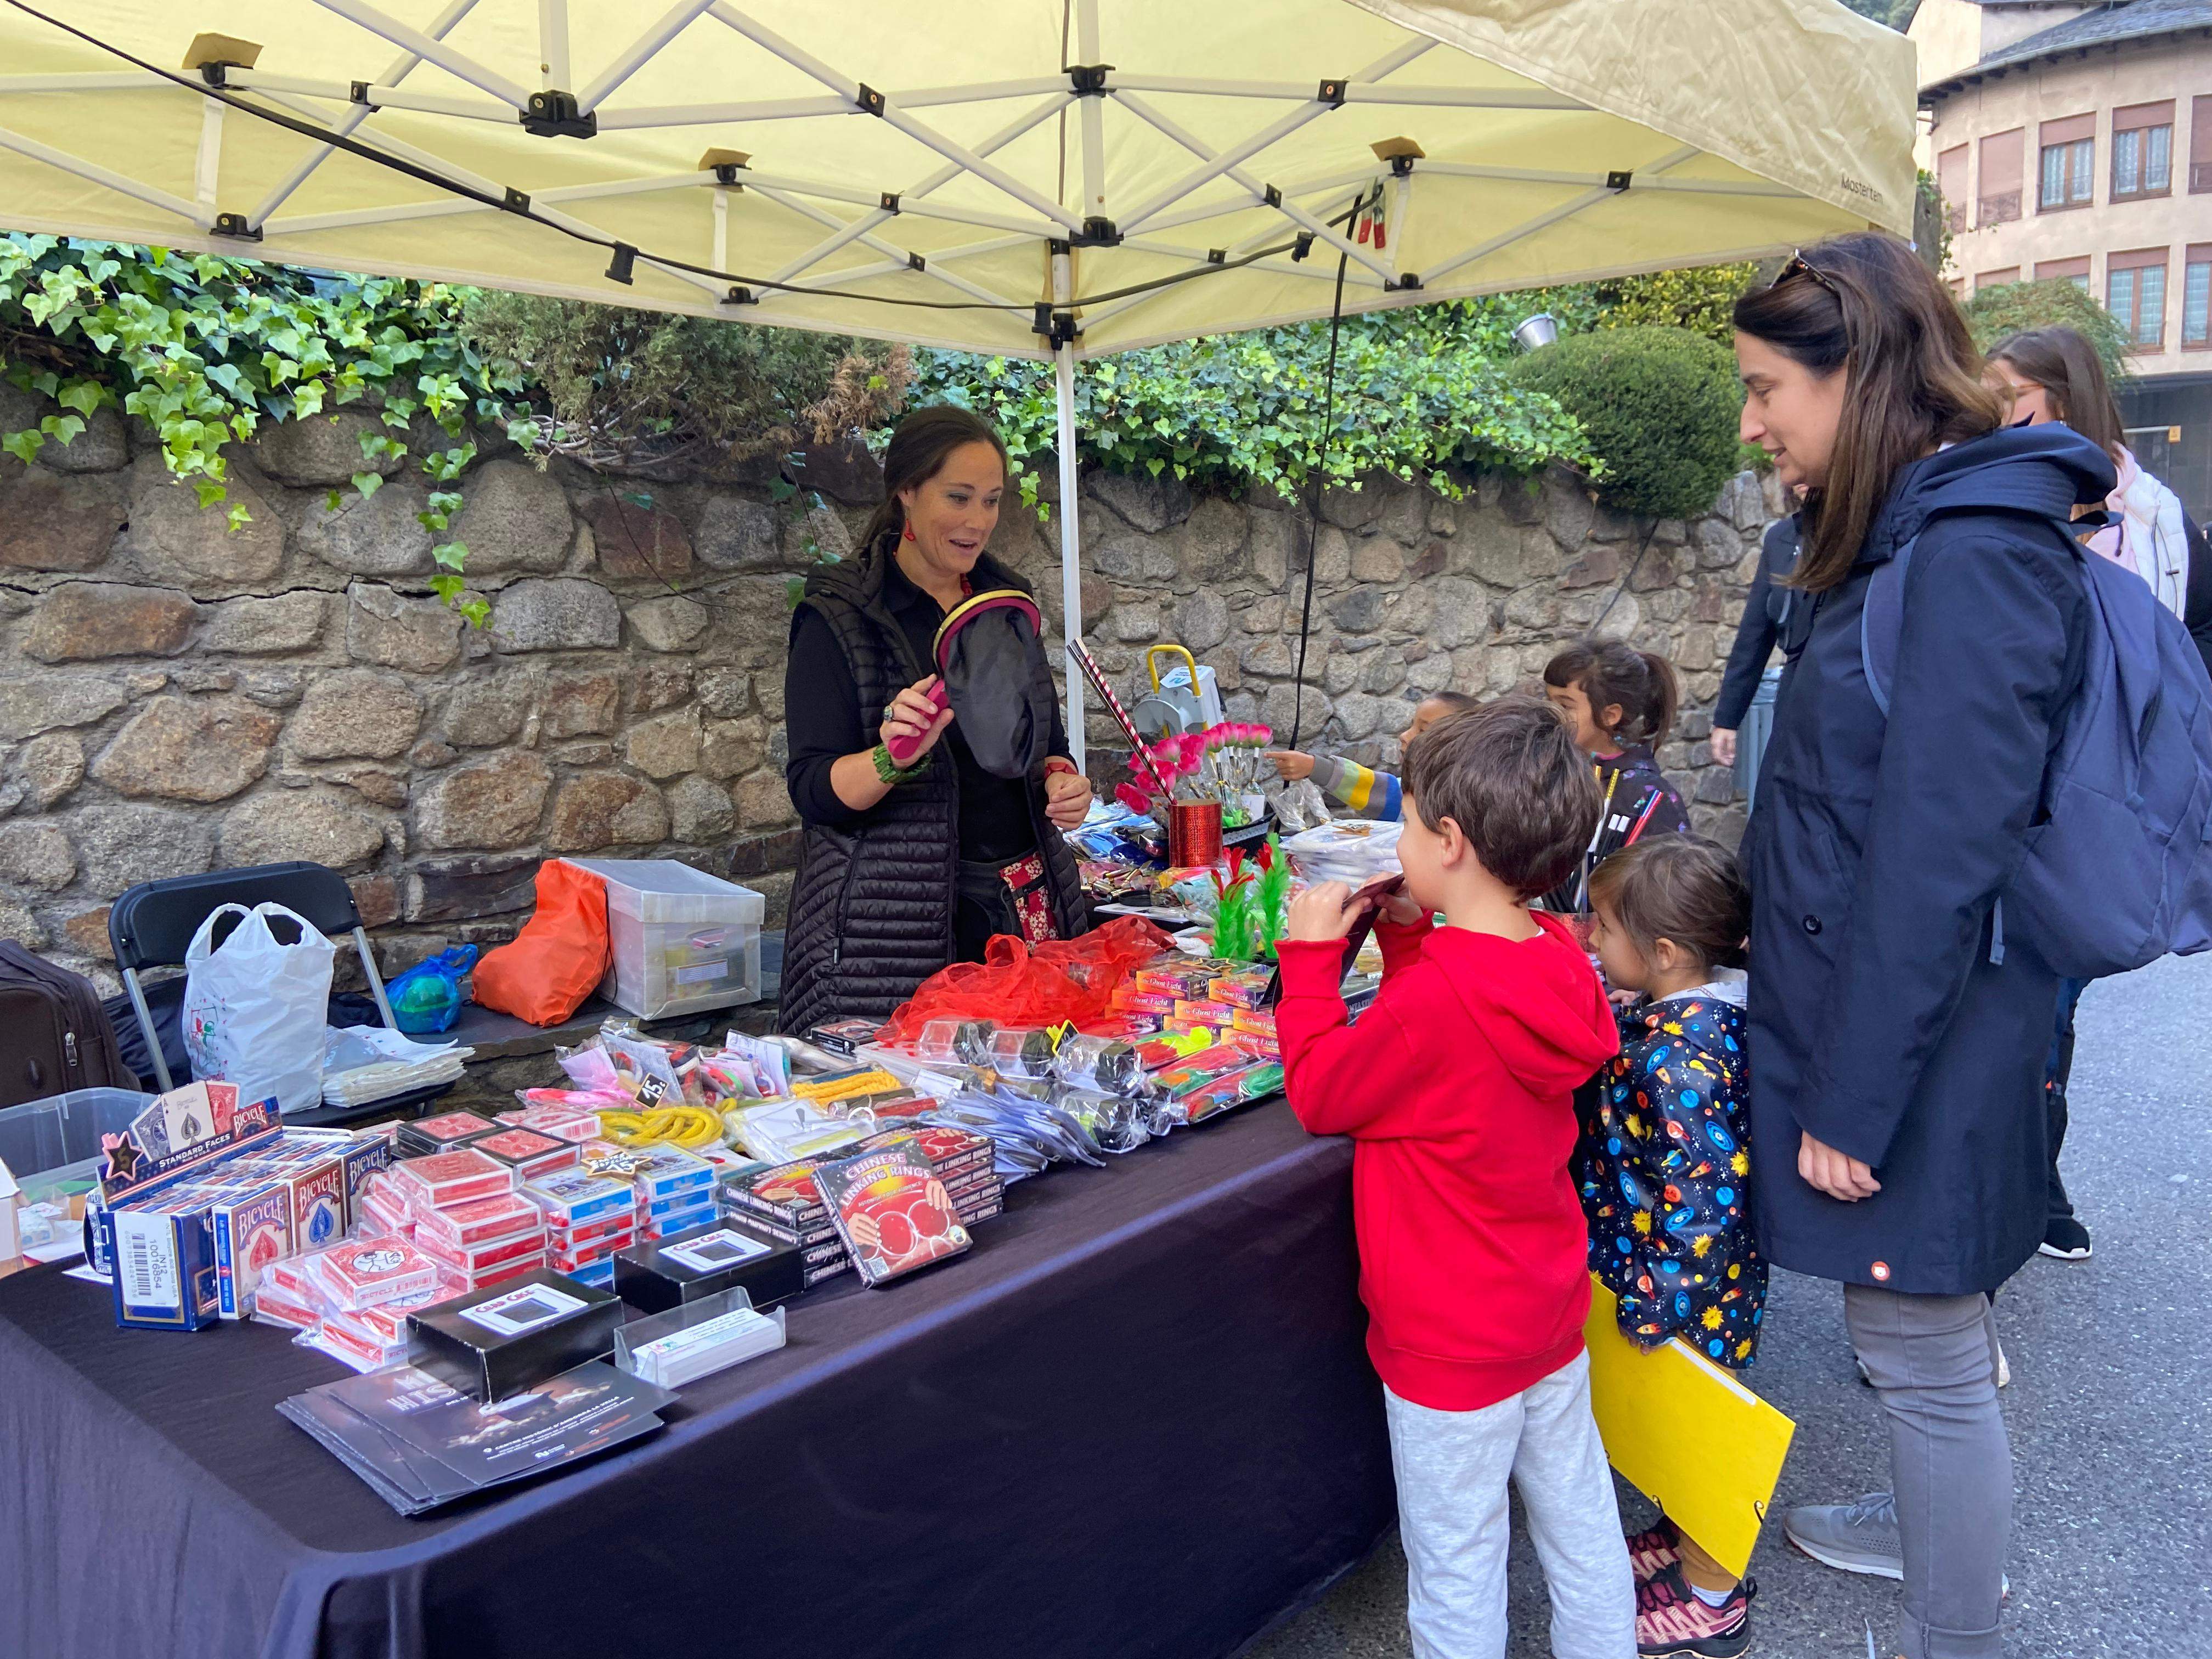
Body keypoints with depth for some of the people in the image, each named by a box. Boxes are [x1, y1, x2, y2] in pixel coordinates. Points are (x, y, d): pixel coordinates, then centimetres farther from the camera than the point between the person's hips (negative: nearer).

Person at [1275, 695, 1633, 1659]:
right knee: (1583, 1529, 23)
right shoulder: (1558, 956, -6)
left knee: (1457, 1575, 12)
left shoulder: (1434, 1002, -31)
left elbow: (1320, 1093, -15)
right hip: (1554, 1315, 8)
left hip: (1452, 1345, -8)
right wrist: (1409, 932, 3)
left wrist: (1311, 955, -9)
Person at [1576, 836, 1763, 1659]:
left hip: (1689, 1286, -8)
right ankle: (1689, 1538, 47)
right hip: (1718, 1276, 8)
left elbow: (1704, 1205, -32)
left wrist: (1649, 1305, -22)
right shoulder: (1717, 1000, -5)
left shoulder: (1678, 1058, -33)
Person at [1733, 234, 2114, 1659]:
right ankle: (1934, 1528, 45)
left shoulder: (1977, 557, -22)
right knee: (1926, 1334, 25)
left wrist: (1852, 1101, -20)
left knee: (1925, 1351, 7)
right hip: (1867, 1016, 9)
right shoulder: (1912, 541, 10)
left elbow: (1938, 859, -25)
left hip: (1916, 1047, -9)